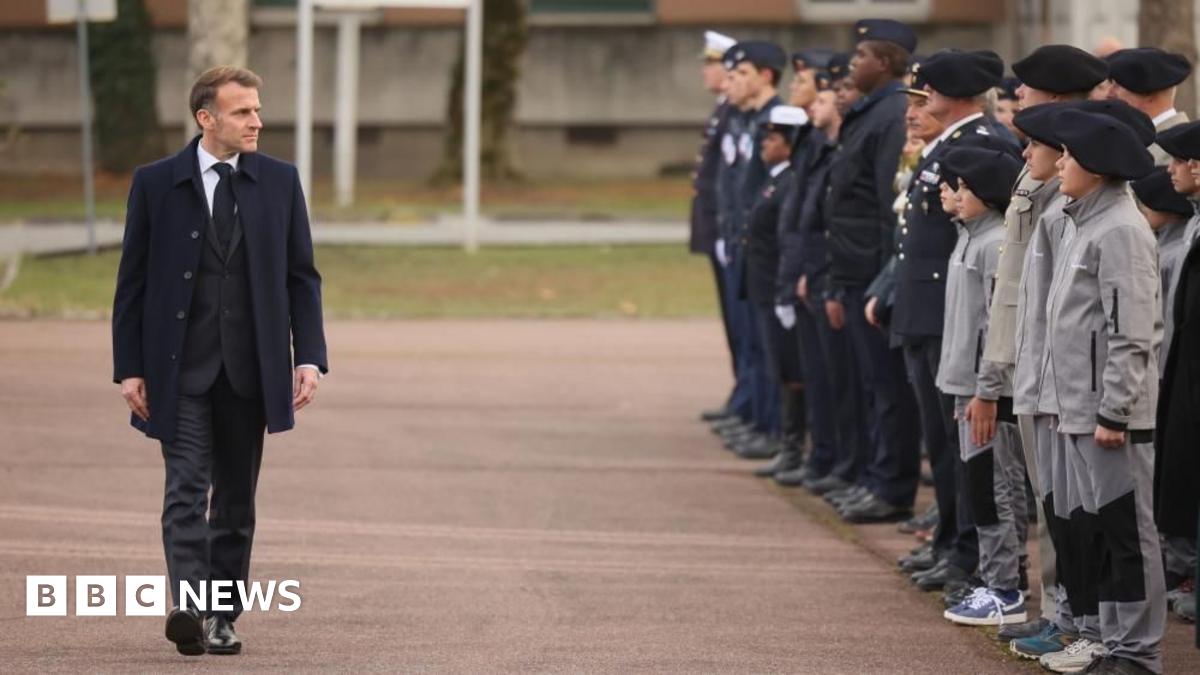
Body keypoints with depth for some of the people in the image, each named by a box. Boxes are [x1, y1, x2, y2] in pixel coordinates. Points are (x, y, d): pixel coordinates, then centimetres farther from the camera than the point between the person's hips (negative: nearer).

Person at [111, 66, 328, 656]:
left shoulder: (280, 182, 5)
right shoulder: (156, 184, -1)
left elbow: (301, 276, 8)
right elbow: (132, 281, 2)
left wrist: (309, 356, -3)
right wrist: (129, 367, -3)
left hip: (250, 369, 3)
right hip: (181, 366, -2)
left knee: (236, 497, 7)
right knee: (187, 487, -14)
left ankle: (222, 618, 13)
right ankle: (188, 606, -24)